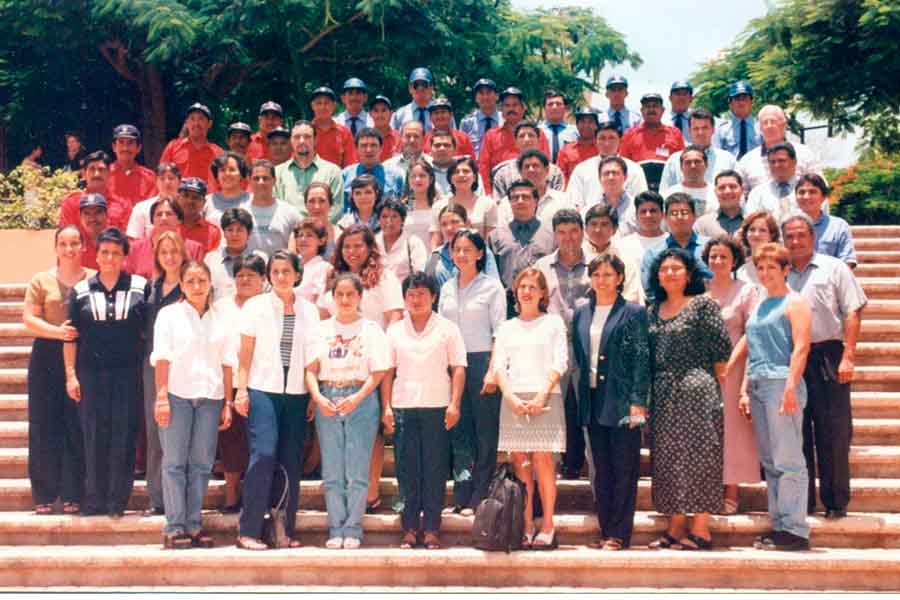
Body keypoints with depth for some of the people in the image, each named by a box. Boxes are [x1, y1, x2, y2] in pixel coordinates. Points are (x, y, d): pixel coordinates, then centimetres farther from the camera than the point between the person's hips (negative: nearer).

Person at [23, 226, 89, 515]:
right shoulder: (41, 280, 8)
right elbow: (29, 318, 1)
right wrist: (57, 331, -15)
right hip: (48, 356, 1)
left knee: (79, 428, -1)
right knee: (45, 427, 1)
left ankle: (73, 496, 8)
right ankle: (44, 496, 9)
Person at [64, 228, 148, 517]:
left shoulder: (140, 287, 2)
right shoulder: (81, 291, 5)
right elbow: (71, 337, 6)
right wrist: (70, 374, 0)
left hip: (128, 373, -1)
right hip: (91, 373, 1)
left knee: (123, 436, 1)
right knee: (94, 436, 3)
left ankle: (118, 501, 10)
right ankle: (94, 499, 13)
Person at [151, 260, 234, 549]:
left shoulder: (221, 319, 12)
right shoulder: (169, 315, 5)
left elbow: (227, 363, 11)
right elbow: (162, 357, -1)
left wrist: (227, 403, 7)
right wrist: (161, 397, -9)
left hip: (209, 396, 3)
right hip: (177, 395, -3)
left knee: (202, 462, 4)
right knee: (175, 461, -2)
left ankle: (194, 525, 11)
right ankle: (174, 527, 1)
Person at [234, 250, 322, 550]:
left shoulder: (308, 310, 10)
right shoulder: (255, 306, 3)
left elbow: (313, 356, 10)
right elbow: (245, 353, 3)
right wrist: (241, 389, -4)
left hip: (296, 393, 3)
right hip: (263, 390, -3)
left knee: (292, 462, 4)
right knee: (263, 455, -13)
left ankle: (287, 529, 14)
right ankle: (249, 530, -8)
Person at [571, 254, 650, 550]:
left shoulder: (633, 312, -2)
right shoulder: (581, 313, 12)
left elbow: (642, 358, -6)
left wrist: (637, 401, -13)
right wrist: (580, 396, 8)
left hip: (621, 401, -5)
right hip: (592, 401, 5)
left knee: (624, 469, 0)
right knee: (601, 470, 10)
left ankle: (620, 533, 5)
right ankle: (605, 530, 17)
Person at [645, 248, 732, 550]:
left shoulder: (703, 304, -4)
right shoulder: (654, 311, 13)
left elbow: (722, 347, -6)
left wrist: (712, 379, 3)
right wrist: (651, 390, 8)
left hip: (696, 391, -6)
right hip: (663, 395, 6)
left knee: (697, 455, -5)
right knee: (668, 458, 7)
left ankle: (700, 530, -2)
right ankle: (675, 528, 13)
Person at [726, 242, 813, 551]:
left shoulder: (794, 302, -1)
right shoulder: (759, 305, 21)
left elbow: (801, 347, -11)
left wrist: (790, 387, -20)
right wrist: (745, 389, 16)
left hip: (782, 383, -8)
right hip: (758, 386, 8)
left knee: (788, 460, -7)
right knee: (770, 461, 9)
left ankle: (795, 529, -4)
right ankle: (779, 525, 14)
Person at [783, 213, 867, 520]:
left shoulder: (834, 268, 5)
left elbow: (852, 313, -1)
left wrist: (848, 357, -11)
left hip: (827, 358, -3)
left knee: (833, 434, -2)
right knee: (797, 433, 6)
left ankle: (836, 502, 7)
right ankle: (802, 501, 15)